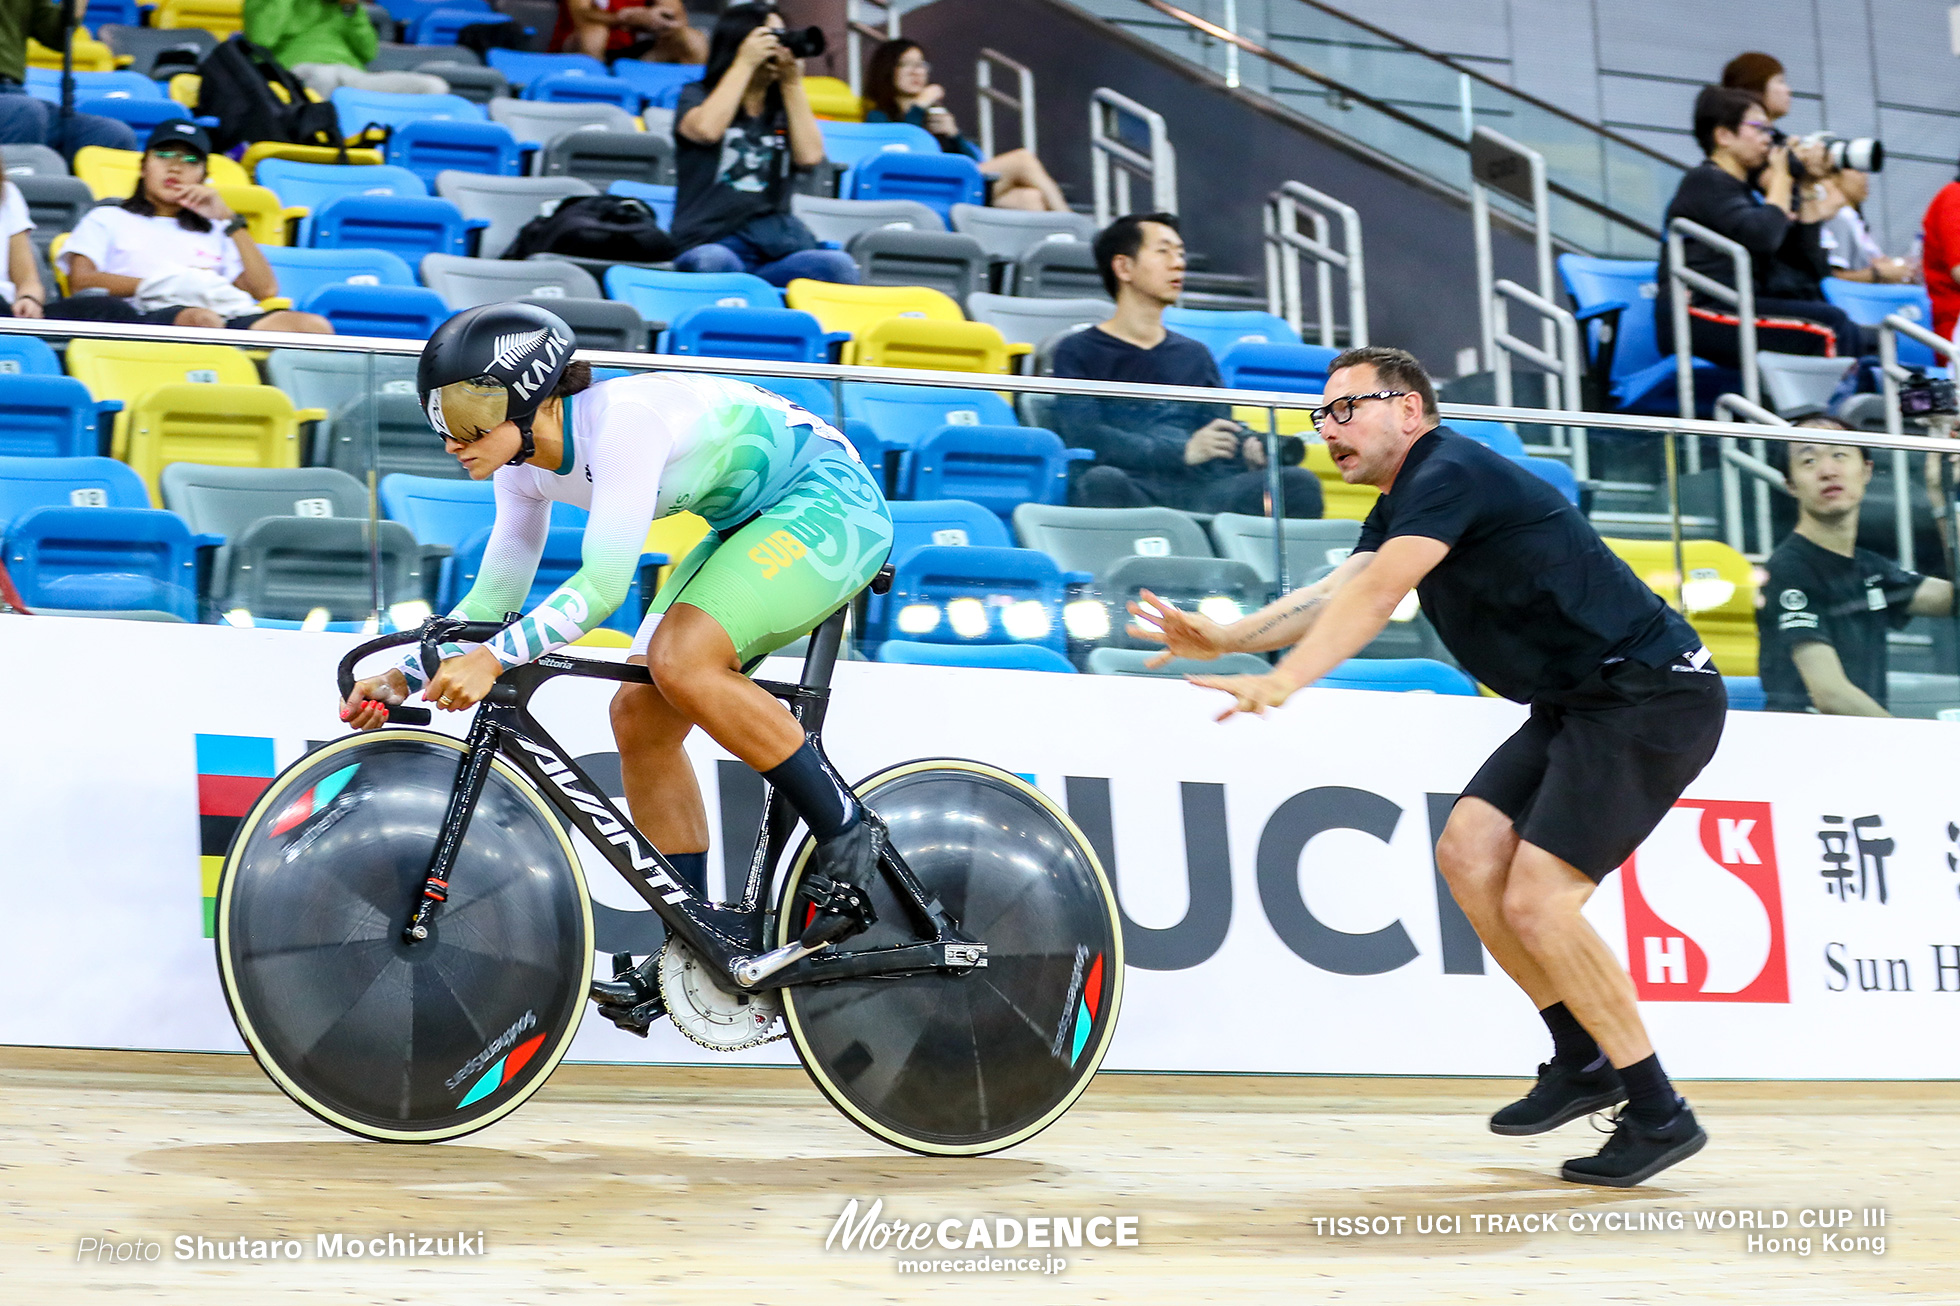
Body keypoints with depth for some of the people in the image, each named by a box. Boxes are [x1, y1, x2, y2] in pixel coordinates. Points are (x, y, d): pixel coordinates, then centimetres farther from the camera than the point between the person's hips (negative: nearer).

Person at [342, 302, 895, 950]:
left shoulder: (622, 419, -29)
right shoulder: (527, 465, -2)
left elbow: (603, 585, -33)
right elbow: (495, 596, 7)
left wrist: (492, 658, -38)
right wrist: (405, 678, -5)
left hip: (831, 500, -9)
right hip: (751, 523, 9)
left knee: (681, 660, -28)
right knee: (640, 715, -2)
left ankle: (846, 829, -14)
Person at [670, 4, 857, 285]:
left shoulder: (783, 108, 23)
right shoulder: (697, 95, 14)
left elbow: (809, 156, 3)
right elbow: (706, 130, -12)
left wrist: (792, 84, 6)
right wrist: (744, 63, -3)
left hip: (776, 247, 3)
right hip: (712, 243, -3)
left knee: (839, 265, -30)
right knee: (714, 264, -42)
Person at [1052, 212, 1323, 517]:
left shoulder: (1194, 355, 31)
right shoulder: (1078, 352, 14)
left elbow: (1224, 431, 19)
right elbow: (1085, 437, -3)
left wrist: (1253, 448, -7)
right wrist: (1183, 451, -14)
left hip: (1201, 488, 4)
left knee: (1298, 483, -23)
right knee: (1102, 482, -40)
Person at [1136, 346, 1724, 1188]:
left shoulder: (1451, 473, -16)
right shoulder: (1401, 508, 16)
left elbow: (1375, 596, -30)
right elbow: (1337, 593, 2)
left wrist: (1281, 684, -40)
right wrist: (1224, 639, -12)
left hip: (1652, 697, -10)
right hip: (1576, 706, 10)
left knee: (1535, 902, -15)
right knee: (1468, 853, 2)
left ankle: (1658, 1115, -5)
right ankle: (1581, 1059, 13)